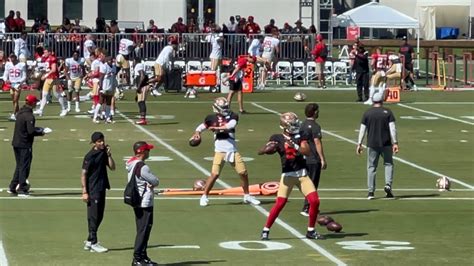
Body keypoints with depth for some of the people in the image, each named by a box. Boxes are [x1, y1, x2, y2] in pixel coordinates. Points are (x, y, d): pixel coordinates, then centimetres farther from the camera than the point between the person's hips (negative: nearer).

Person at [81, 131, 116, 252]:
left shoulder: (104, 153, 8)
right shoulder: (90, 156, -13)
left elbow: (112, 167, 7)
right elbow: (83, 174, -14)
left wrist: (109, 155, -7)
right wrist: (84, 192, -18)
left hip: (102, 188, 8)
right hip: (92, 191, -8)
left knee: (99, 216, 13)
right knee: (93, 216, -3)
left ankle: (89, 241, 23)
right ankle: (93, 243, 2)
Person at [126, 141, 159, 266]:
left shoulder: (131, 164, 10)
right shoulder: (142, 167, -21)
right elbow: (156, 181, -17)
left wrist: (150, 185, -7)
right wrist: (152, 184, 4)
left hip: (136, 202, 10)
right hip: (145, 203, -10)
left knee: (142, 230, 16)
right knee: (143, 231, -5)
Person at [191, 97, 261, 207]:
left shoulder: (232, 116, 0)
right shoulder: (212, 118, 2)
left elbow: (230, 126, -19)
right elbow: (201, 127, 12)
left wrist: (215, 128, -18)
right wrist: (197, 133, -9)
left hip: (233, 150, 2)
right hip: (220, 151, -2)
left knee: (243, 173, 3)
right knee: (215, 174, -11)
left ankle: (247, 196, 21)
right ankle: (204, 196, 3)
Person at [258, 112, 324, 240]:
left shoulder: (300, 136, 4)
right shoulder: (277, 138, -2)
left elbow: (307, 151, -10)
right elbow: (260, 151, -6)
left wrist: (295, 146, -25)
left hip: (302, 173, 3)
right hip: (287, 175, -3)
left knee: (315, 201, -4)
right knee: (280, 203, -11)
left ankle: (311, 231, 12)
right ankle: (265, 230, 3)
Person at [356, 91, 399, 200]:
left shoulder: (367, 113, 1)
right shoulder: (388, 112, -1)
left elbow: (362, 129, -1)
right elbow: (392, 128, -6)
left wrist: (359, 144, 3)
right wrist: (395, 143, -5)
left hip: (372, 144, 0)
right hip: (386, 144, 0)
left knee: (371, 167, 6)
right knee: (388, 164, 15)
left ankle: (371, 191, 4)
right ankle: (388, 184, -5)